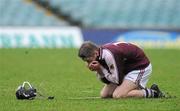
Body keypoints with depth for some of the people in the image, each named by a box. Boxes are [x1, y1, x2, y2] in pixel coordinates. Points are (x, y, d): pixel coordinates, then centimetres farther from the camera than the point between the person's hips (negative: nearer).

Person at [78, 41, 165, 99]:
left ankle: (153, 93, -11)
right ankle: (138, 90, 12)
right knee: (104, 95, 3)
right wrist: (99, 71, -18)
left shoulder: (108, 55, -32)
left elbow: (117, 80, -25)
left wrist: (100, 69, -23)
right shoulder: (99, 56, -5)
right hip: (127, 69, 10)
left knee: (118, 95, -24)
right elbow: (107, 81, 1)